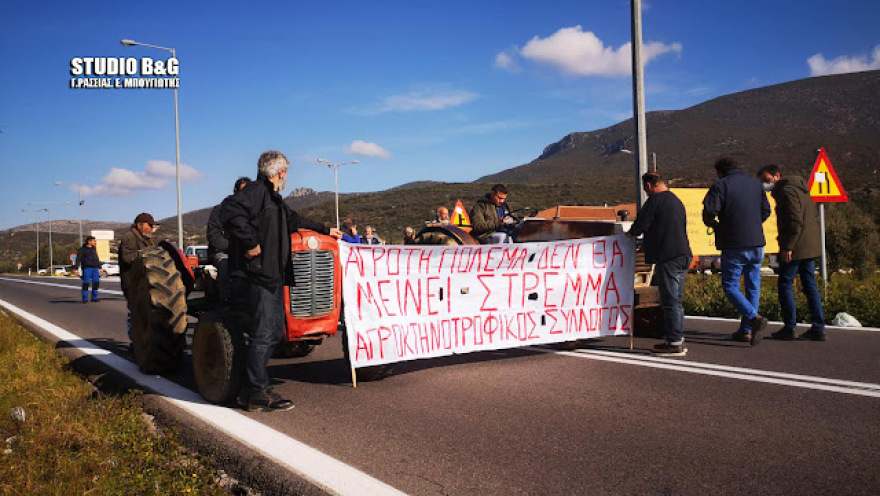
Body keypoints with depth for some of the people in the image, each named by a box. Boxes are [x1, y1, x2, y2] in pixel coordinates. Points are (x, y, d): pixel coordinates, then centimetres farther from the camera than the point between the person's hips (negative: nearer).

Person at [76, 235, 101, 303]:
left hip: (95, 268, 5)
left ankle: (94, 298, 7)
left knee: (96, 282, -1)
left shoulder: (94, 249, 16)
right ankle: (85, 299, 0)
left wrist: (99, 267, 23)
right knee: (86, 283, -6)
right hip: (87, 268, -5)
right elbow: (78, 259, -4)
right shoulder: (82, 249, 0)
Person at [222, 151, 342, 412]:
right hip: (260, 274, -10)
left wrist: (325, 230, 45)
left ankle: (253, 388, 20)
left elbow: (294, 220, 38)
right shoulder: (256, 190, -9)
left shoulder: (274, 199, 23)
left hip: (274, 275, 10)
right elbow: (231, 210, -27)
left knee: (273, 333, 12)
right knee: (263, 335, -8)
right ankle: (257, 395, -2)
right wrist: (250, 244, -25)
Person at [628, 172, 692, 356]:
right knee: (676, 301, 14)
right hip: (683, 256, 9)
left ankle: (674, 344, -4)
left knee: (669, 302, -6)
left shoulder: (655, 200, -9)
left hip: (668, 258, -9)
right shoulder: (677, 201, 19)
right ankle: (678, 340, 18)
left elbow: (640, 225, -13)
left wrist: (631, 233, 9)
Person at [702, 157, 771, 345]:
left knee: (730, 286, 2)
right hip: (757, 243, 6)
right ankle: (746, 330, 16)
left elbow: (709, 212, -16)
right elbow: (766, 211, 17)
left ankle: (754, 318, -19)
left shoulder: (720, 185, -6)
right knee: (753, 286, 13)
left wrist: (713, 224, 5)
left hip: (734, 246, -6)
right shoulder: (755, 183, 13)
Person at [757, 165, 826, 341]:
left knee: (785, 285, -1)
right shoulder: (800, 189, 19)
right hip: (810, 248, 10)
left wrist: (787, 247, -21)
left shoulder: (787, 191, -12)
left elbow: (795, 221, -21)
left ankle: (789, 328, 1)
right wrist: (814, 240, 19)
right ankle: (818, 328, 12)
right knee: (810, 287, 10)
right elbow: (814, 217, 20)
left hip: (795, 249, -10)